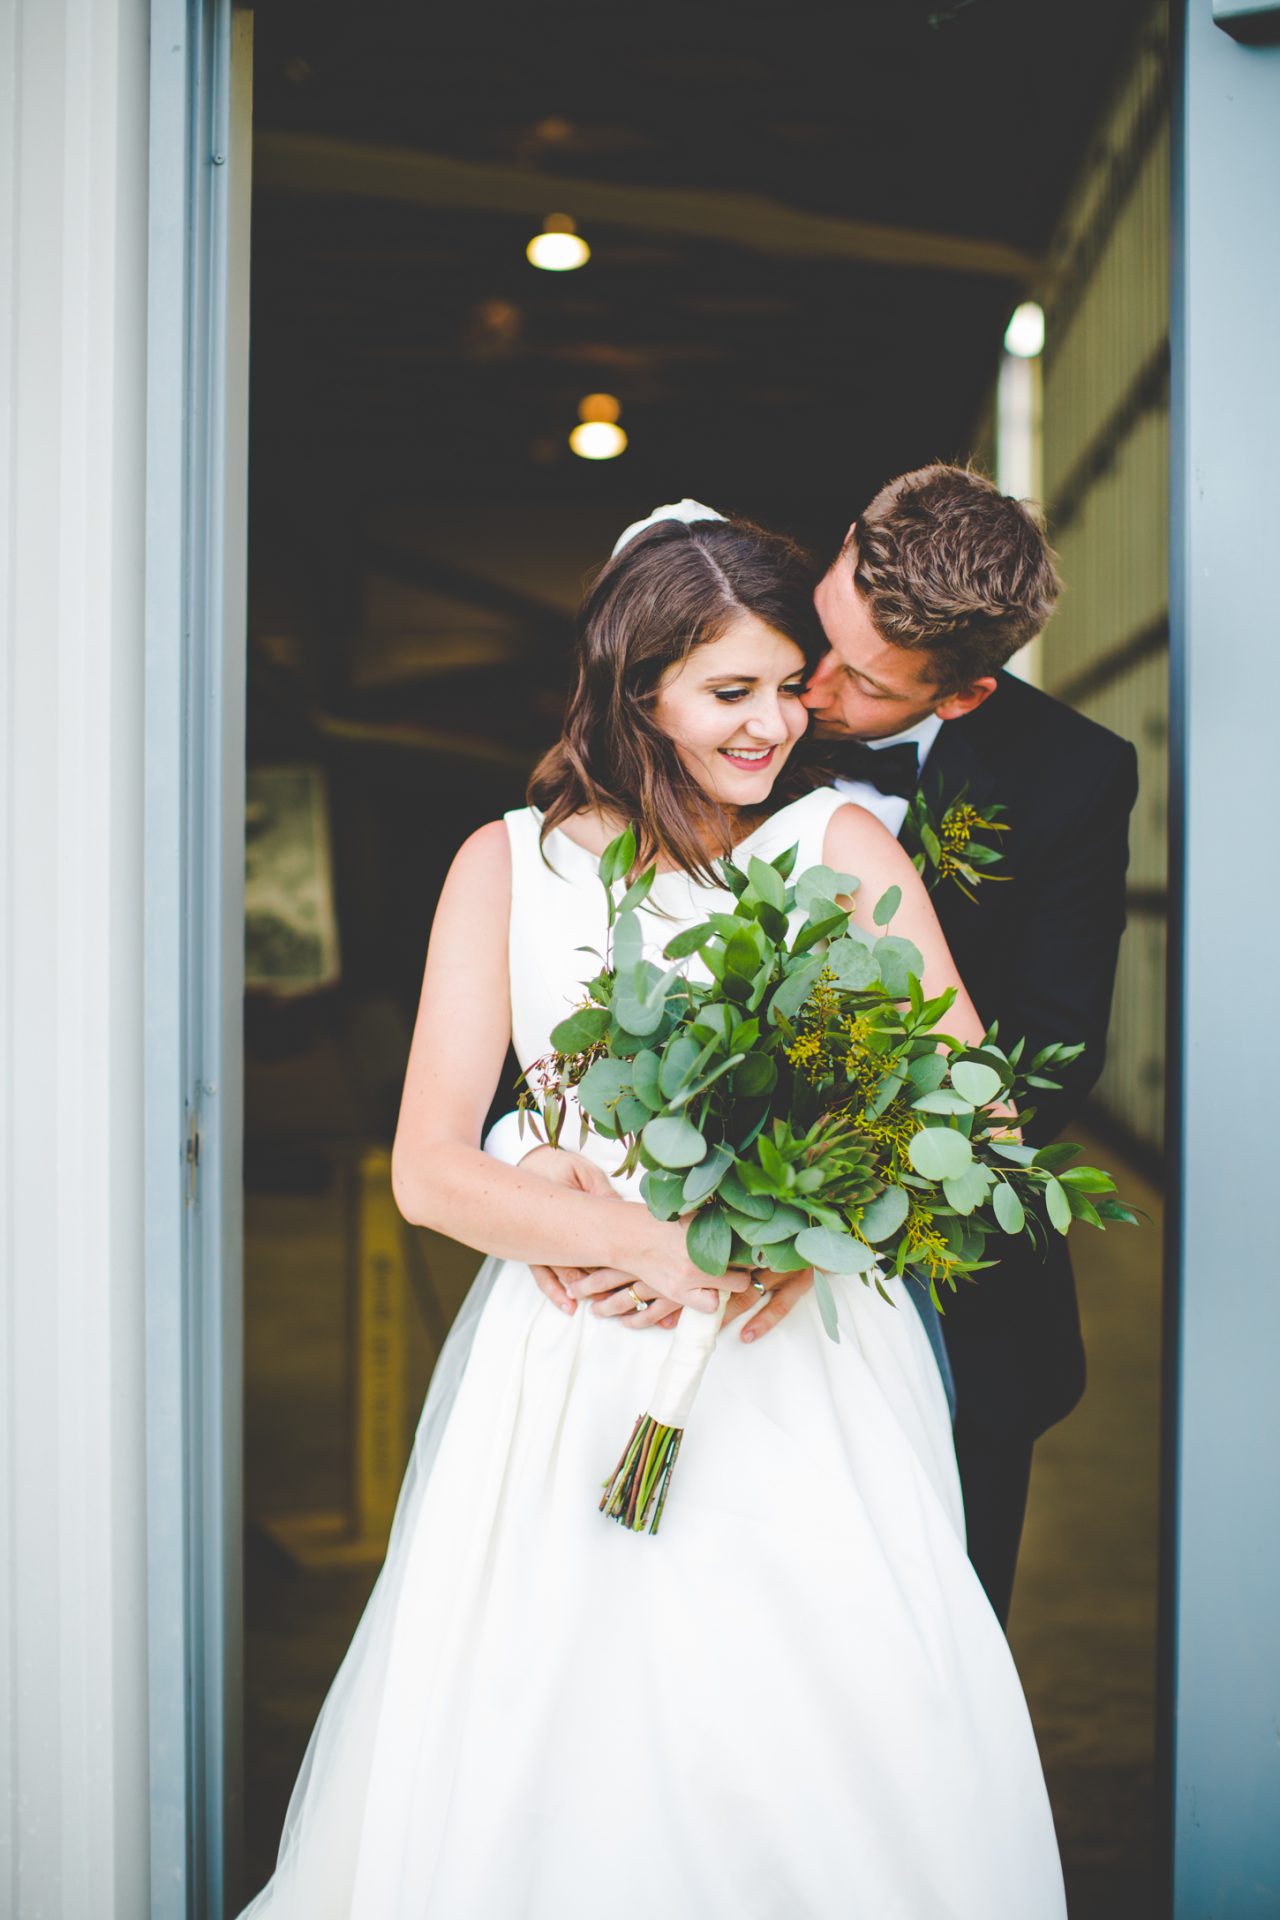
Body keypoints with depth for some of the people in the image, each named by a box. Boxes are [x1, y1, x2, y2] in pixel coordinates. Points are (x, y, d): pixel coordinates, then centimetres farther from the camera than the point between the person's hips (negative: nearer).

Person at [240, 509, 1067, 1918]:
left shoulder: (843, 846, 3)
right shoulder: (509, 865, 4)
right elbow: (429, 1170, -2)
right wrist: (652, 1245, -16)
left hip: (809, 1386, 0)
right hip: (575, 1381, 1)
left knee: (838, 1773, -1)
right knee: (550, 1787, 4)